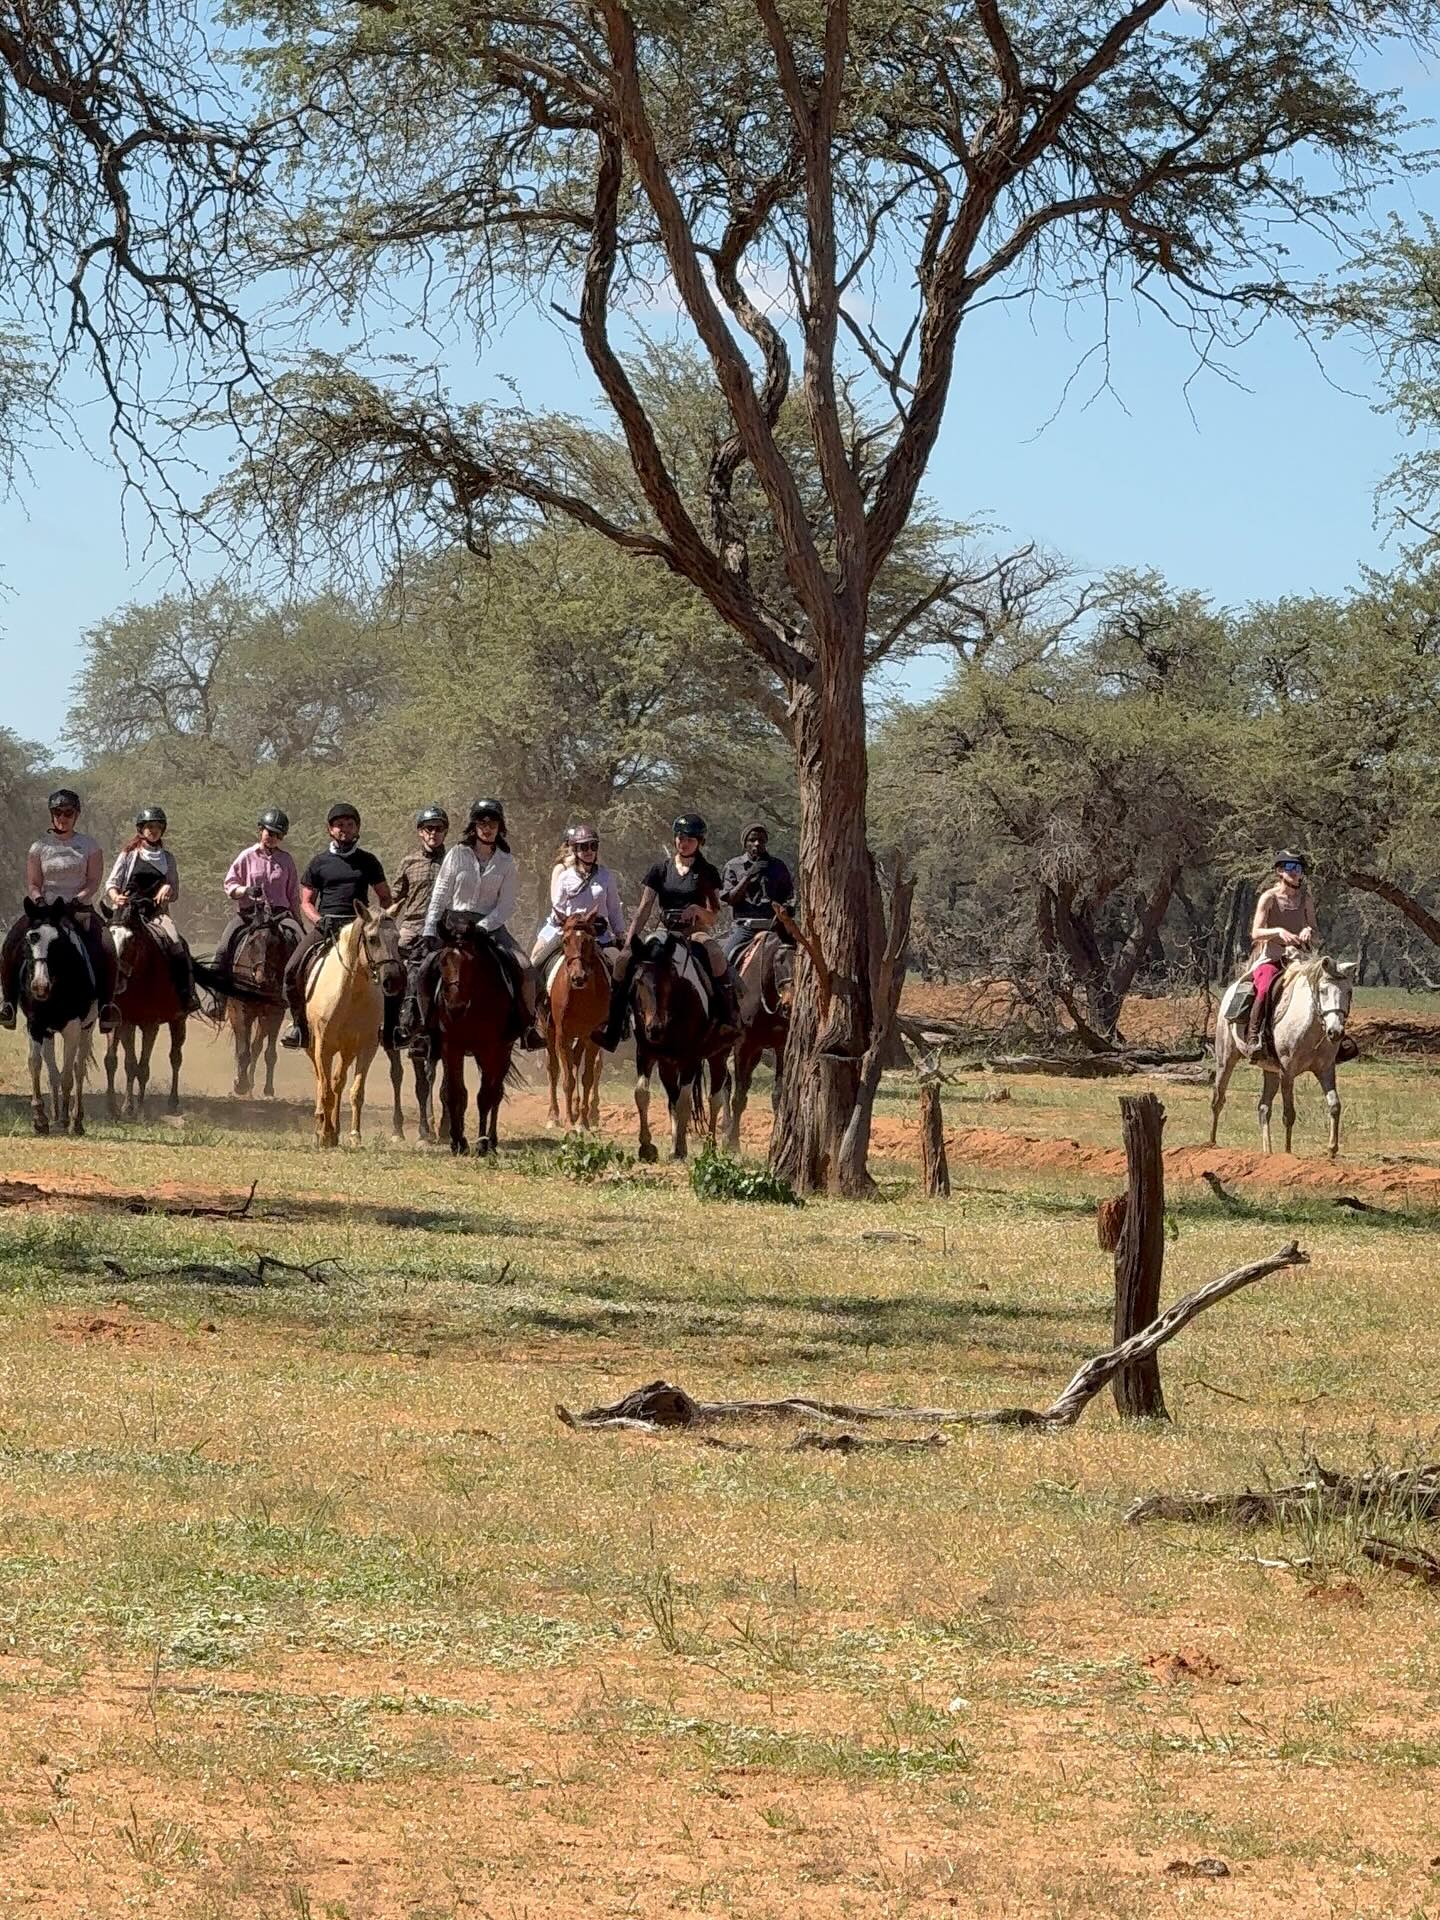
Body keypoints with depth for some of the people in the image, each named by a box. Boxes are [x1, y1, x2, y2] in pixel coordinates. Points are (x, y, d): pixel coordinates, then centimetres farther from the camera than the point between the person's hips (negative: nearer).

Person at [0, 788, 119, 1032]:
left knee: (106, 949, -29)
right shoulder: (40, 846, 8)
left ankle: (107, 1004, -18)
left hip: (80, 908, -1)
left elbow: (94, 882, 0)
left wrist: (78, 899, -18)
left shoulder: (89, 845, 7)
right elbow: (32, 885, 5)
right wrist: (40, 903, -15)